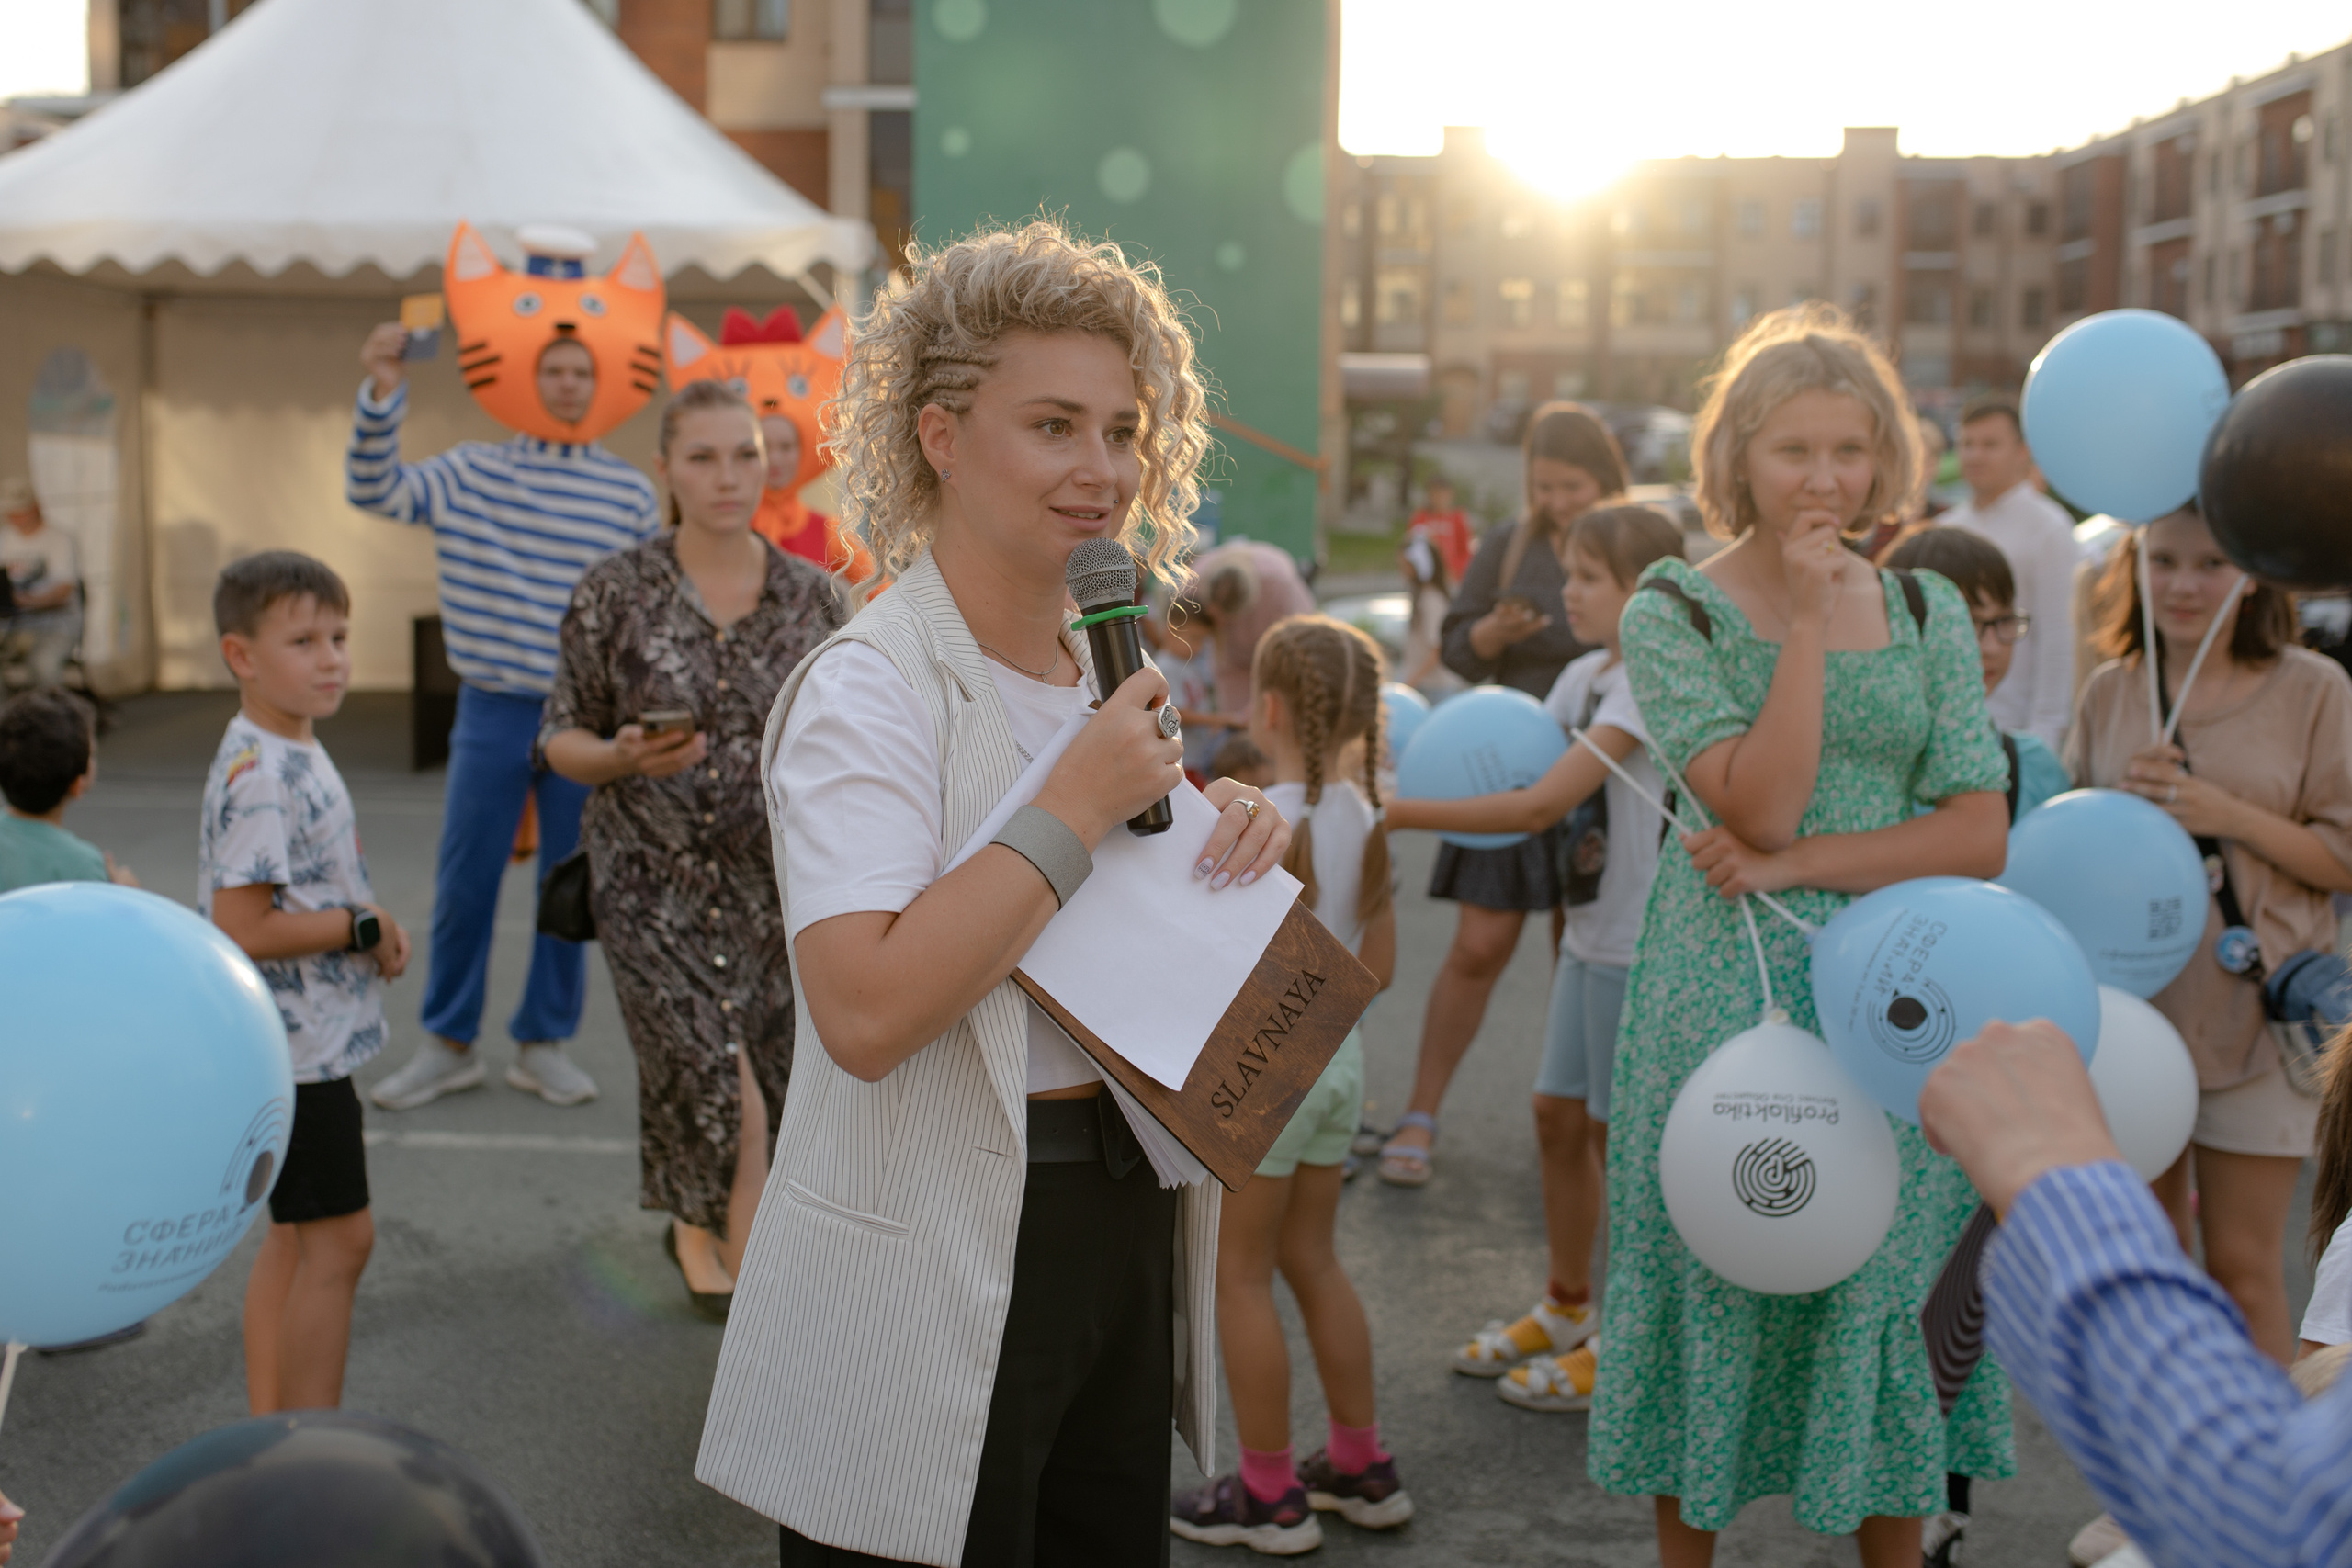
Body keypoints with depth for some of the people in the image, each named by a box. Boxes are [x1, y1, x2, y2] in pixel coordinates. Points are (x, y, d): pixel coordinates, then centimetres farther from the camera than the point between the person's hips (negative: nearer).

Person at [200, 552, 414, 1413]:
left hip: (299, 1043, 10)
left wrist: (371, 924, 4)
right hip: (296, 1049, -10)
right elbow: (244, 928, -25)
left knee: (293, 1237, 16)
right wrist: (367, 931, -16)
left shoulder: (296, 752, 10)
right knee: (337, 1239, -4)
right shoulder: (257, 775, -21)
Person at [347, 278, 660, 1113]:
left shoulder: (629, 492, 4)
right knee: (462, 884, 5)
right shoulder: (473, 472, 3)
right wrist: (382, 394, -19)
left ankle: (543, 1043, 22)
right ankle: (449, 1044, 20)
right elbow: (374, 490, -7)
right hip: (492, 709, 0)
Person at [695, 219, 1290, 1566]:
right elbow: (865, 1013, -30)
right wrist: (1074, 809, -25)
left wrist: (1231, 836, -1)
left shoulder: (1109, 667, 8)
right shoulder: (868, 689, -17)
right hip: (930, 1267, -8)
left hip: (1122, 1234, 8)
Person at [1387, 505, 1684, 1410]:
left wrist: (1403, 813, -28)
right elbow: (1522, 771, 9)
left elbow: (1543, 804, -27)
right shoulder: (1583, 677, 9)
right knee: (1559, 1116, 14)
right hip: (1589, 934, 8)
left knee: (1616, 1134, 2)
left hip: (1640, 945, -8)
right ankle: (1567, 1306, 32)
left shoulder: (1646, 685, -19)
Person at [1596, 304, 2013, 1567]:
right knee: (1715, 1275, 7)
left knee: (1888, 1280, 9)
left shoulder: (1928, 610, 6)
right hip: (1727, 990, -2)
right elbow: (1760, 805, -15)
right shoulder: (1672, 611, -4)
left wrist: (1797, 864, -12)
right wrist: (1810, 623, -17)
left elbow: (1980, 836, -2)